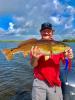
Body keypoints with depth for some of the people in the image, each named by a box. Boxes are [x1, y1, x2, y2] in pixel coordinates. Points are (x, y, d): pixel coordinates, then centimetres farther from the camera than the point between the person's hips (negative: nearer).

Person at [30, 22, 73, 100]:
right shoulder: (36, 46, -3)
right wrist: (35, 58, -30)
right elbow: (33, 65, -7)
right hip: (39, 82, -1)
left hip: (55, 82, 1)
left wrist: (68, 57, -25)